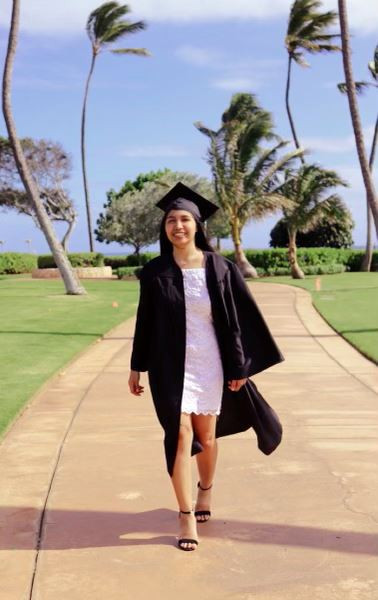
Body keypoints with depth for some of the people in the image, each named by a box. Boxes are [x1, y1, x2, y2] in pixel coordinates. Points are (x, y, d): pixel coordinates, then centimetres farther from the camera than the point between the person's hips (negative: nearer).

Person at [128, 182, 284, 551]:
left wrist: (239, 366, -2)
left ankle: (205, 491, 41)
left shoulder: (219, 268, -5)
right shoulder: (155, 272, -3)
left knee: (206, 434, 13)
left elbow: (237, 319, -1)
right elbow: (145, 321, 4)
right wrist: (136, 366, 5)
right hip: (171, 364, 0)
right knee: (180, 433, -9)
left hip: (210, 364, 1)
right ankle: (186, 516, 2)